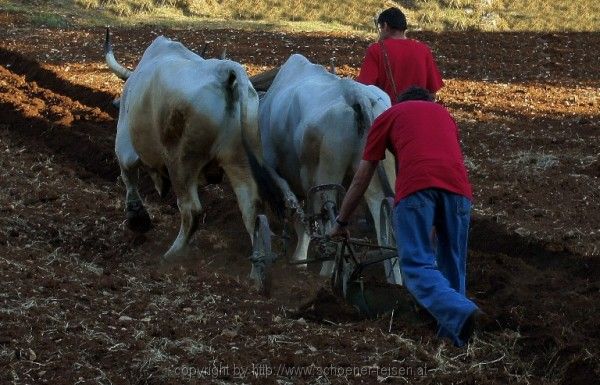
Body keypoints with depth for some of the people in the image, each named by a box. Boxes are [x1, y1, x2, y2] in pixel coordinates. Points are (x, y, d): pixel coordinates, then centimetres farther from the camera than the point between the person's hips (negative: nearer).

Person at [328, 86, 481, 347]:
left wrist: (341, 222, 41)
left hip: (416, 186, -3)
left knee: (418, 267, -7)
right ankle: (451, 336, 13)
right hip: (457, 187, 3)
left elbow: (361, 180, 29)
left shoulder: (389, 116, 28)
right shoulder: (443, 113, 37)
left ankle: (459, 312, -31)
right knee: (452, 266, 16)